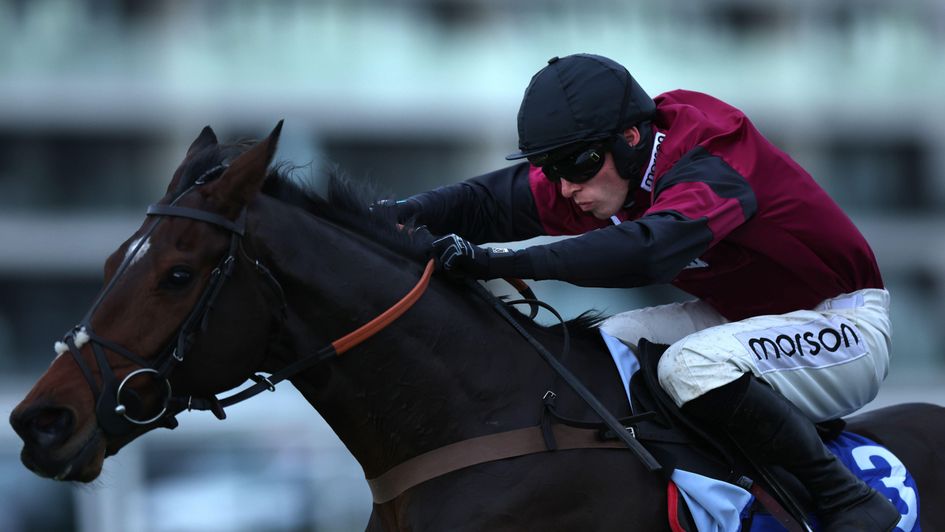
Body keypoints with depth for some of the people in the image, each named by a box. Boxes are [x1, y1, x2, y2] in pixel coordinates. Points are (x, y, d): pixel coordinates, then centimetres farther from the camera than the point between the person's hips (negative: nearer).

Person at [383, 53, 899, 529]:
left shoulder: (709, 165, -29)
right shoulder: (596, 167, -5)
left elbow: (652, 247, -47)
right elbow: (489, 202, -6)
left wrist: (502, 262, -52)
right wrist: (394, 216, -26)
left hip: (846, 323, -9)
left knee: (692, 366, -31)